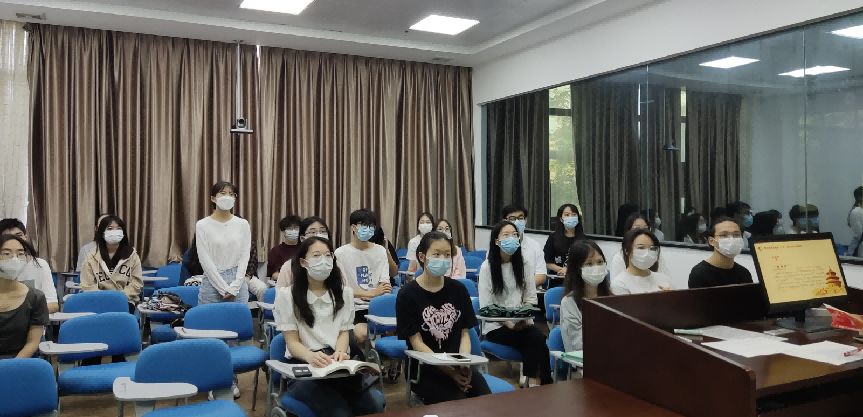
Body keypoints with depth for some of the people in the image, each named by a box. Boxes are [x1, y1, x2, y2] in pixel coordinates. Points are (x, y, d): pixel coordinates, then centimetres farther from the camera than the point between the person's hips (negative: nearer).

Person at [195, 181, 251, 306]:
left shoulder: (243, 224, 3)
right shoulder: (202, 225, -4)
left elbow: (244, 257, 0)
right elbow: (205, 260, -8)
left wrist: (234, 287, -9)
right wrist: (223, 288, -12)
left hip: (238, 283, 2)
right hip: (212, 283, -2)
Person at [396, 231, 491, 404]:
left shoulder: (458, 289, 8)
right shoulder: (408, 294, -5)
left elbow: (464, 333, 7)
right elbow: (416, 342, -8)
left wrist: (464, 363, -13)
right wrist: (447, 369, -20)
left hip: (457, 365, 4)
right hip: (424, 368, -4)